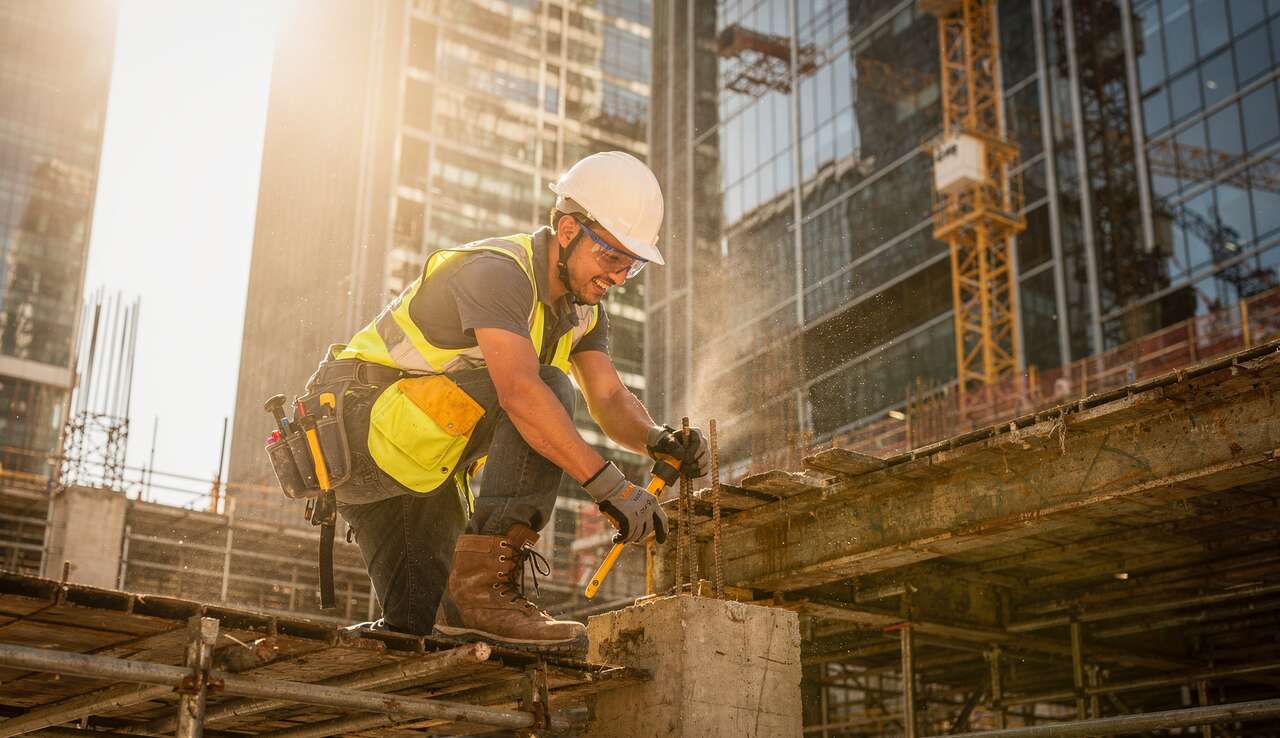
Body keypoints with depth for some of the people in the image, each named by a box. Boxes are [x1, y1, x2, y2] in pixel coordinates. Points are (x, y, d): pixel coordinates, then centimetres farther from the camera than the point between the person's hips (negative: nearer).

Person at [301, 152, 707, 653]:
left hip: (419, 467, 9)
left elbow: (610, 400, 2)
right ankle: (486, 589, -29)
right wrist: (608, 485, -41)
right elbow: (519, 391, -37)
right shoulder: (498, 272, -23)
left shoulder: (582, 309, 8)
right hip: (362, 424, -9)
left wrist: (656, 439, -21)